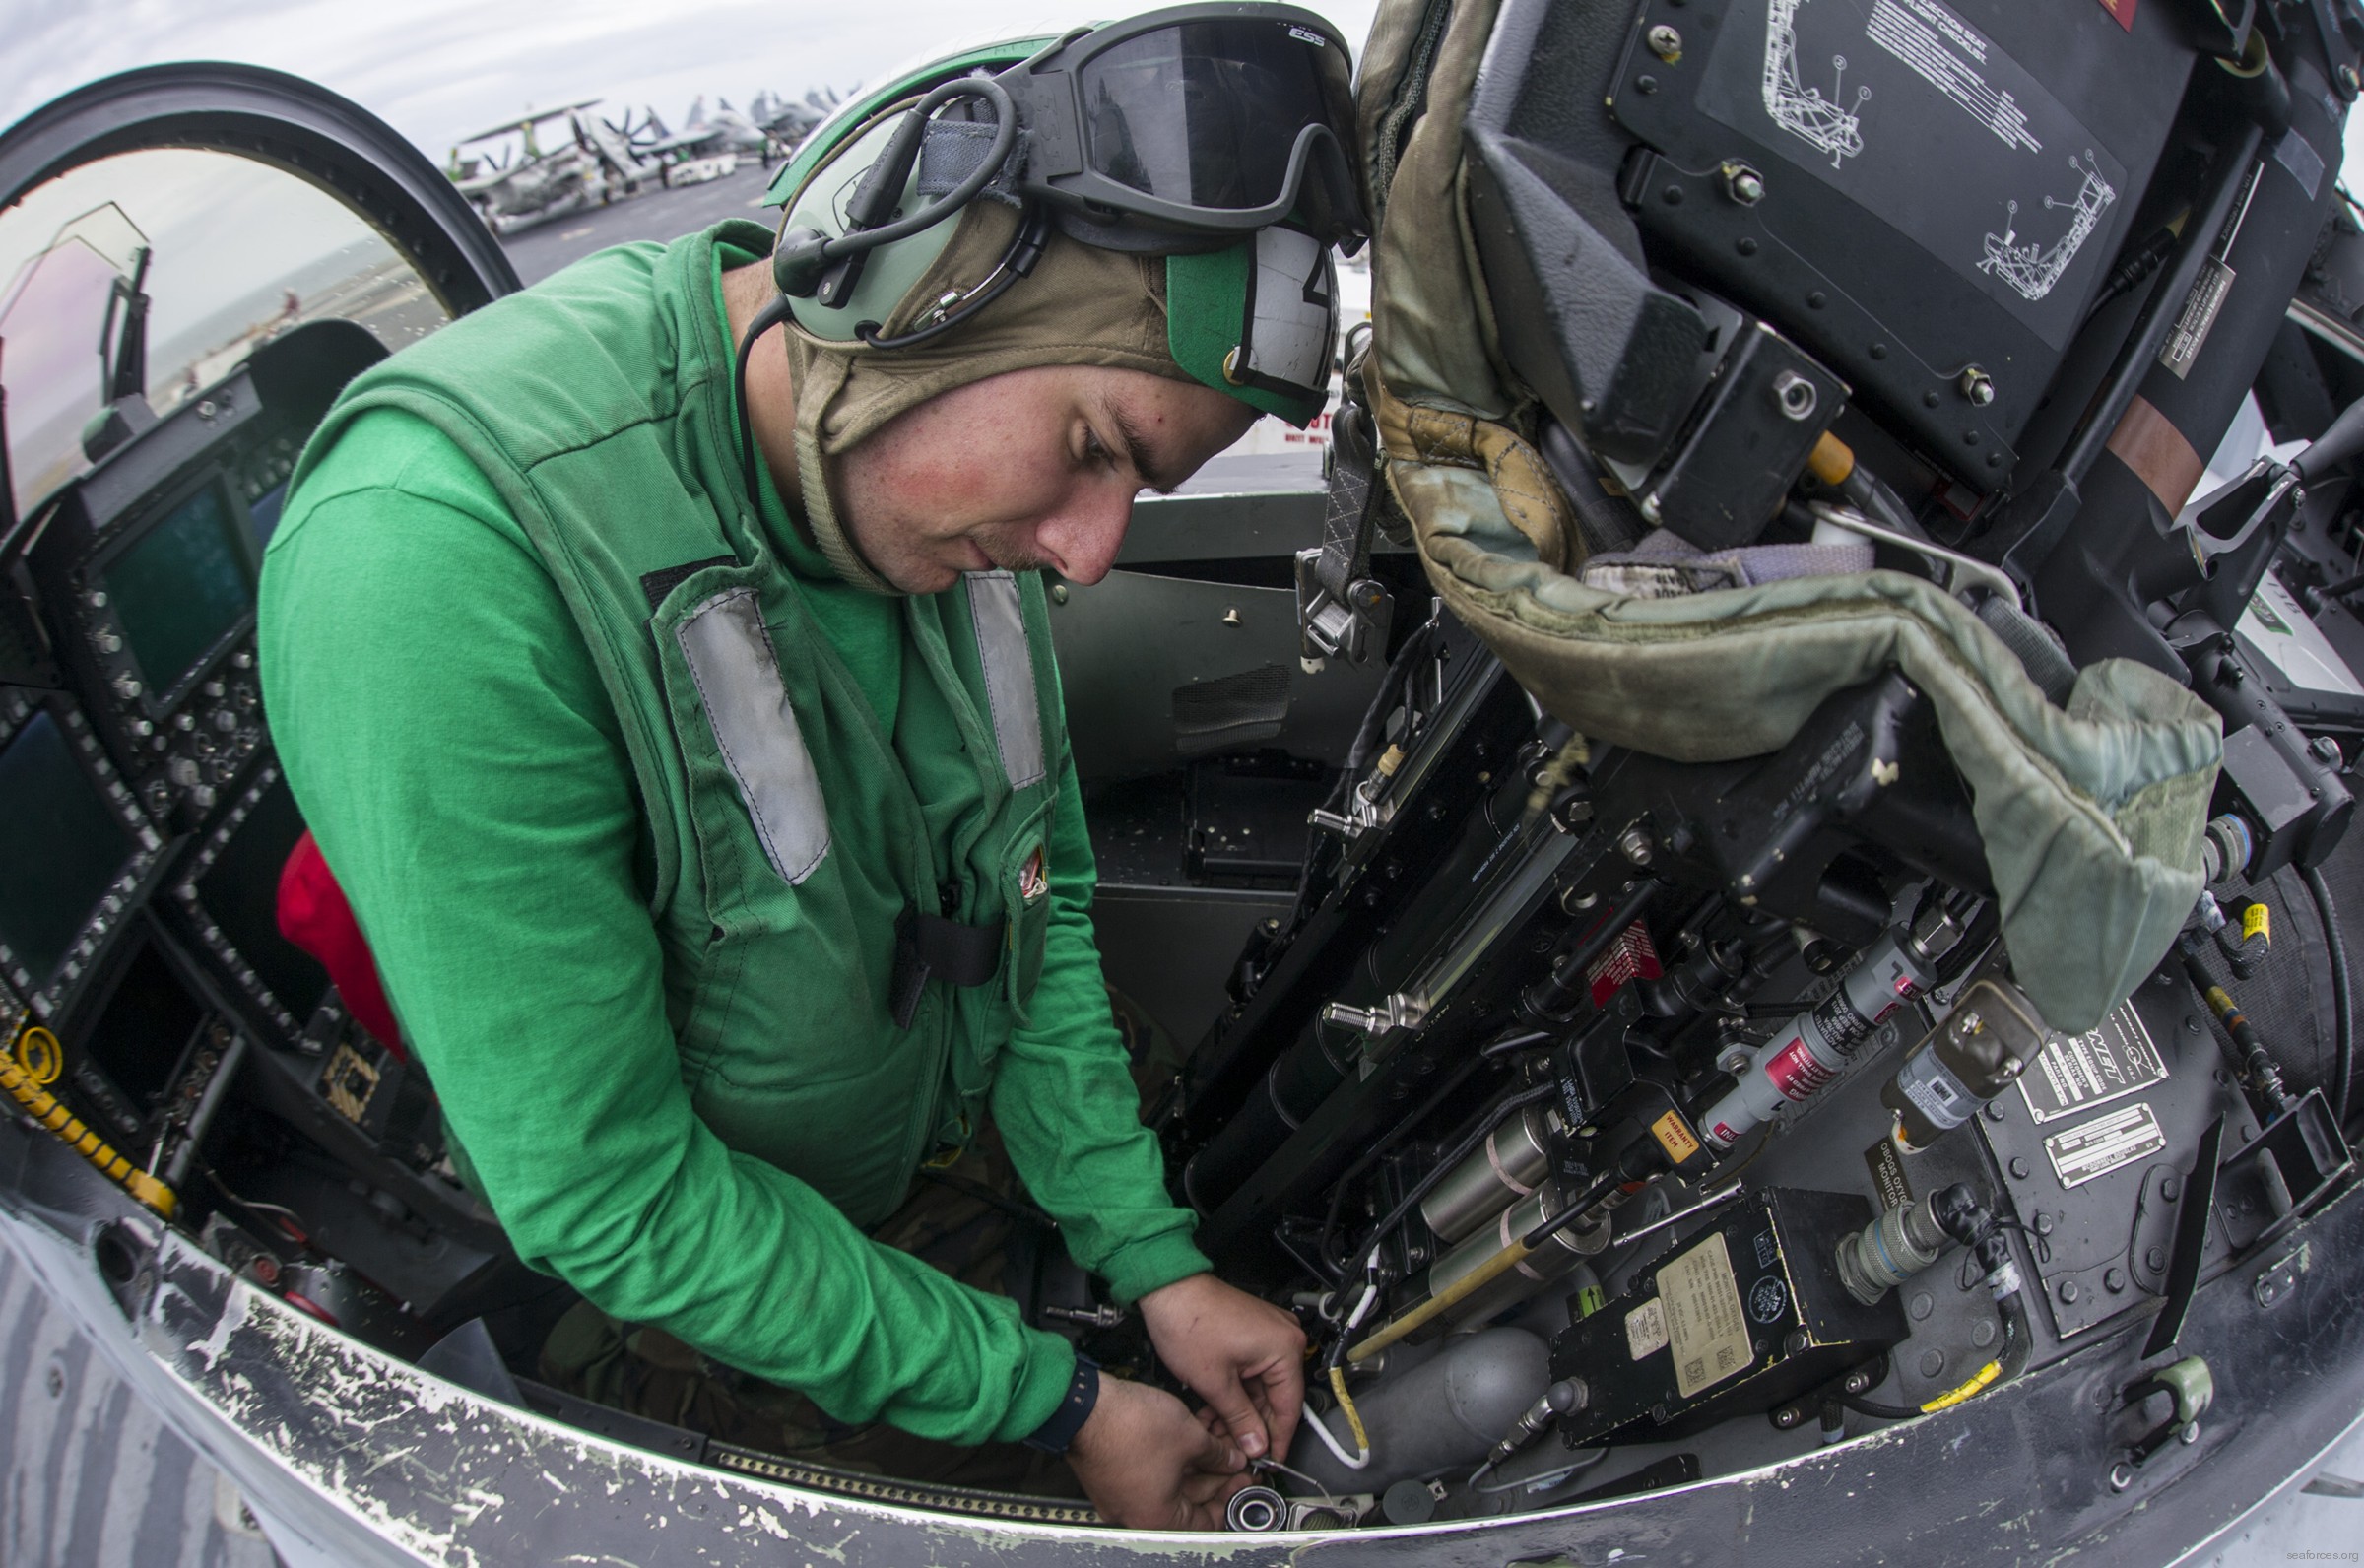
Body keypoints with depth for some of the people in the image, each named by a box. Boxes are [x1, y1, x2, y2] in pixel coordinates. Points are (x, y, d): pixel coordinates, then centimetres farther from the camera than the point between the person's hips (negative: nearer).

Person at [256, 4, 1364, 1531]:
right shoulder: (440, 550, -37)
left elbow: (1037, 899, -1)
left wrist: (1160, 1269, -6)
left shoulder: (941, 469, -13)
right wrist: (1063, 1406, -24)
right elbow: (602, 1198, -31)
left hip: (955, 1180, 5)